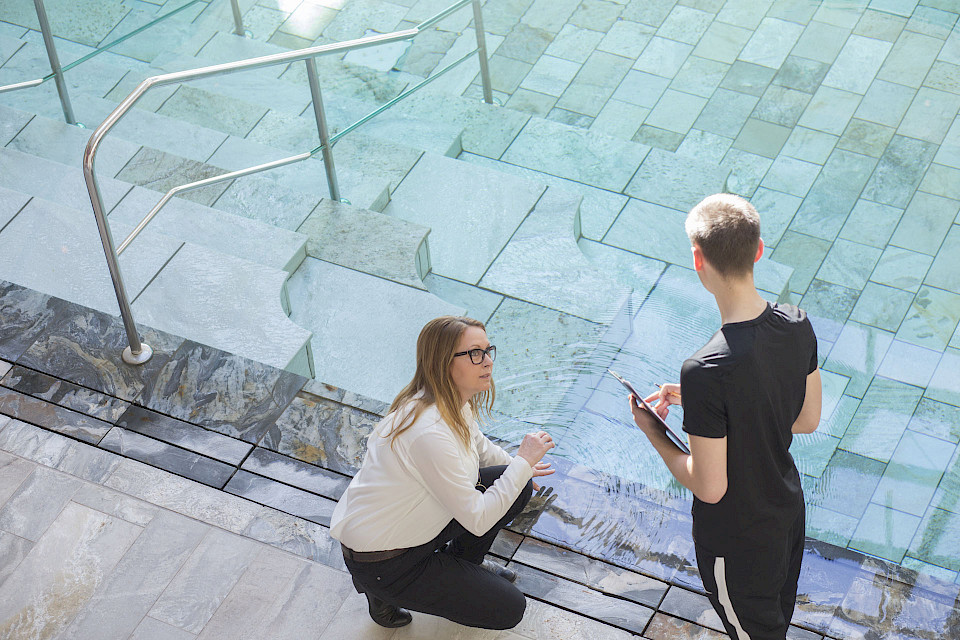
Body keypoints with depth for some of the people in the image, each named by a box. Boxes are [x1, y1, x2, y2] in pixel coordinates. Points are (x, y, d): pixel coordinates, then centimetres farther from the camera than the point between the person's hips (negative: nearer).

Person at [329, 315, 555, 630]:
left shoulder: (455, 404, -4)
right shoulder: (431, 431, -34)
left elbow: (478, 446, 22)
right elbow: (477, 519, -27)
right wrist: (523, 462, -22)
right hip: (382, 565, -9)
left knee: (517, 485, 5)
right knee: (509, 609, -4)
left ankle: (463, 561, 24)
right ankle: (386, 594, 5)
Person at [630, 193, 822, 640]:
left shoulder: (707, 372, -36)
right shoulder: (798, 326, -15)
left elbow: (709, 488, -28)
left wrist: (652, 432, -12)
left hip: (736, 539, -6)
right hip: (788, 509, 6)